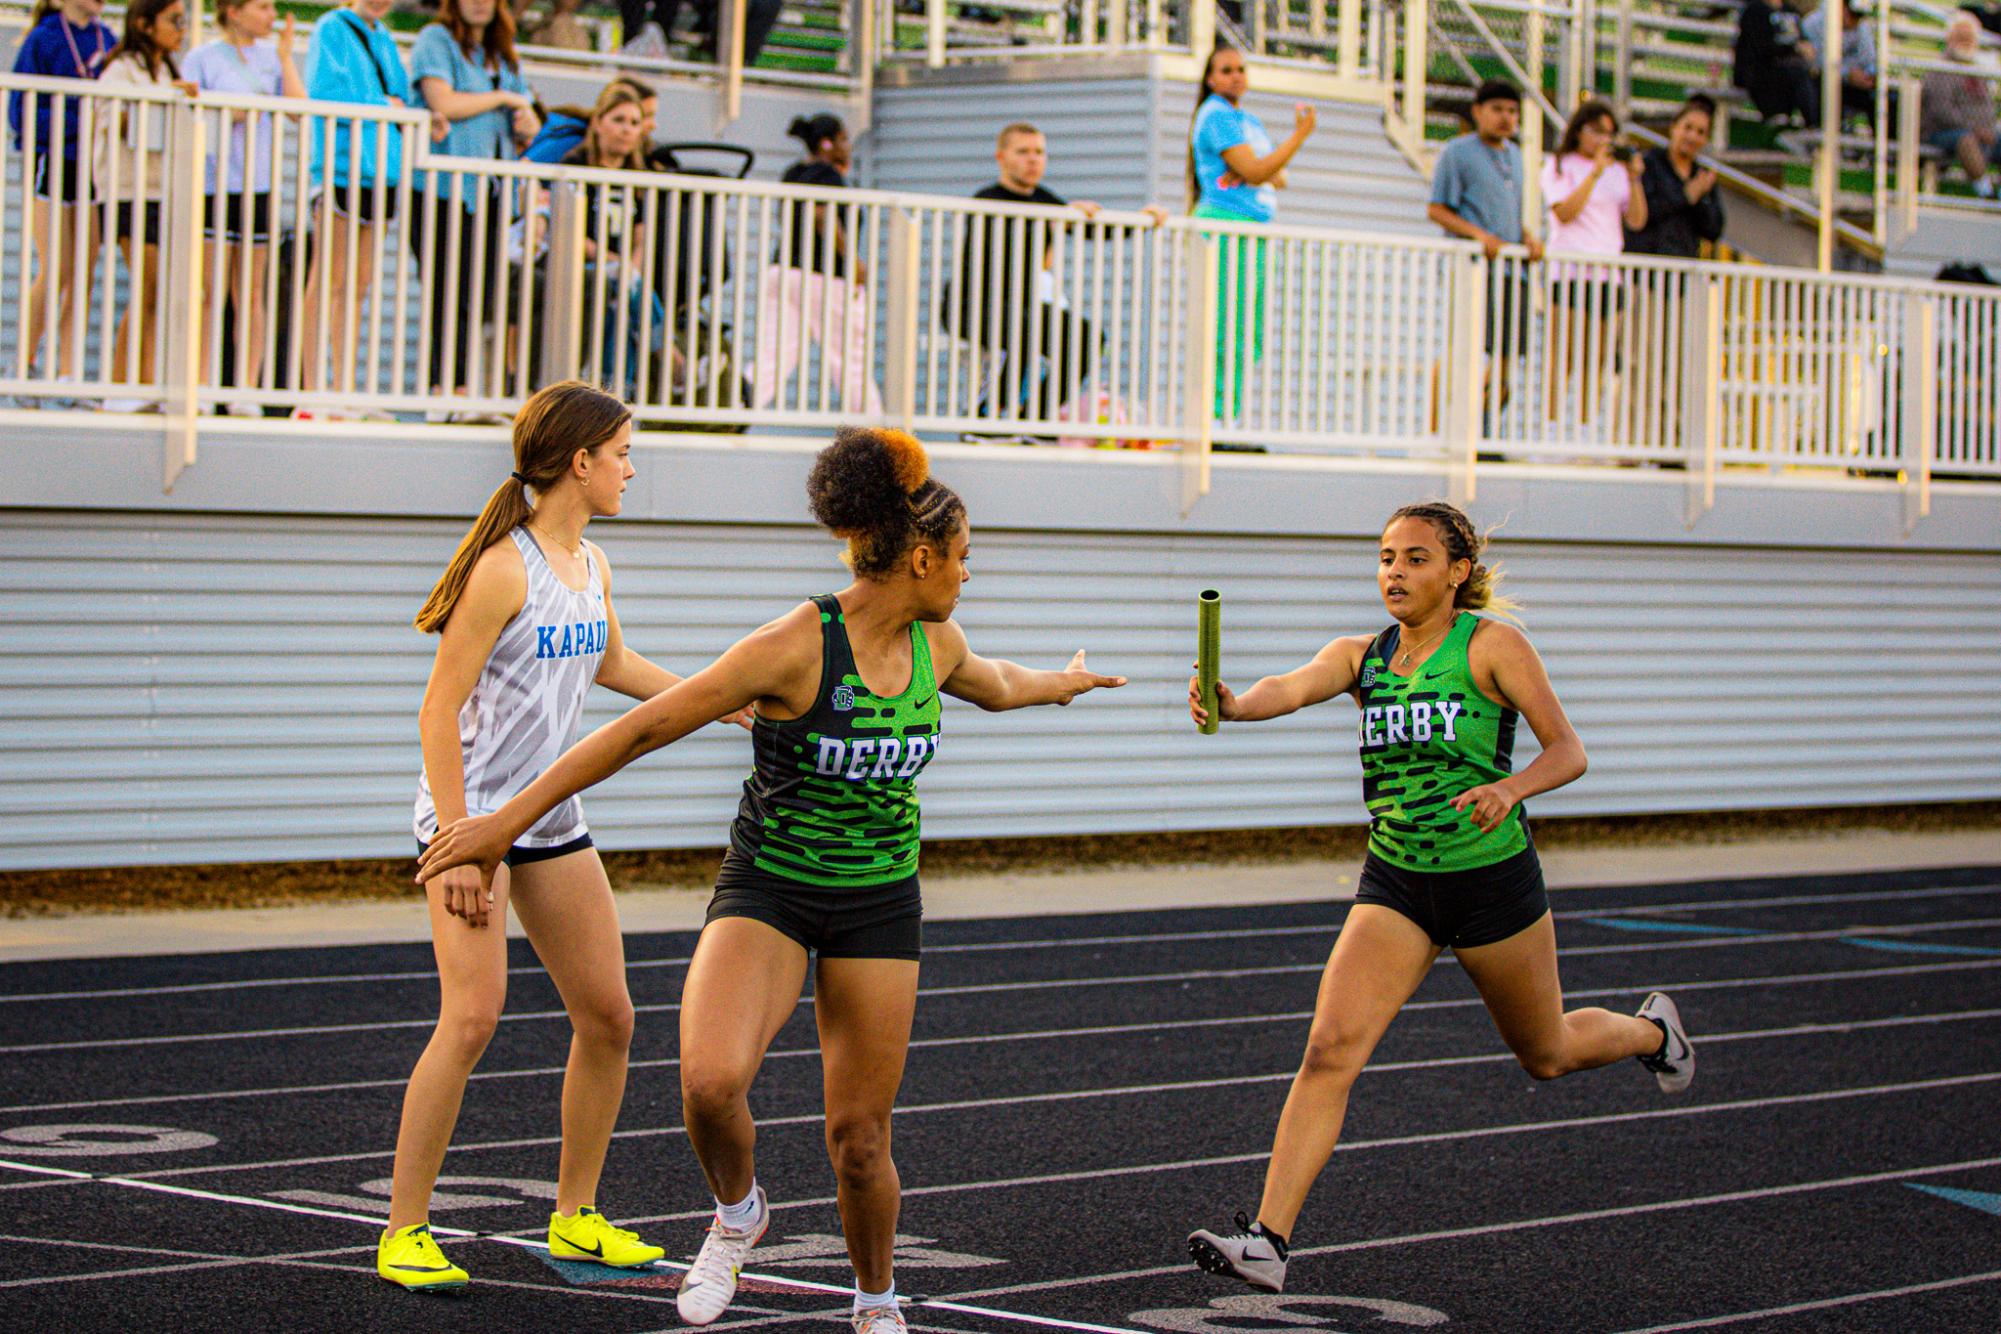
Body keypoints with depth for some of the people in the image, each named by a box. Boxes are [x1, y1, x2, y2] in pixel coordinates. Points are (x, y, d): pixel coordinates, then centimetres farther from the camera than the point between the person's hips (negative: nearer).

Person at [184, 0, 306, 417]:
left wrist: (285, 57, -2)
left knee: (250, 295, 4)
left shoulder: (273, 57, 11)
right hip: (214, 183, -3)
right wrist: (231, 116, -14)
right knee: (211, 293, -3)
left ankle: (247, 390, 5)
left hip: (258, 186, 3)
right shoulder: (203, 58, 2)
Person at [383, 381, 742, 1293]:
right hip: (474, 815, -8)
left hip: (553, 822, 9)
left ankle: (574, 1218, 22)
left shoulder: (592, 567, 9)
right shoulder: (505, 568, -16)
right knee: (473, 1014, -18)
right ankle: (404, 1233, -9)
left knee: (607, 1018, 7)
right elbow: (439, 709, -18)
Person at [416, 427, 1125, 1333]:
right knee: (711, 1080, -29)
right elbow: (644, 728, -19)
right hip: (768, 892, -4)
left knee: (860, 1137, 3)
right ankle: (737, 1211, 3)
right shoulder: (797, 646, -21)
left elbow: (996, 686, 26)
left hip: (879, 904, 4)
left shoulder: (936, 645, -1)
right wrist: (511, 818, -20)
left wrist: (1062, 684, 46)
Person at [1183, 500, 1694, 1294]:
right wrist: (1236, 705, -43)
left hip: (1493, 879, -3)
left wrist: (1509, 789, -35)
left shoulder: (1491, 647, -10)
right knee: (1330, 1049, -16)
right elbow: (1295, 688, -19)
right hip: (1394, 886, 3)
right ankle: (1268, 1241, -19)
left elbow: (1568, 751, -14)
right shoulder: (1361, 656, 1)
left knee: (1546, 1055, 18)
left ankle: (1649, 1032, 53)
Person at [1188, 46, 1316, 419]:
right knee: (1229, 333, -13)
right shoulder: (1217, 115, -7)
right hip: (1226, 228, -10)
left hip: (1254, 233, 10)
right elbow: (1255, 173, -14)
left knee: (1251, 337, 9)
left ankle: (1230, 417, 13)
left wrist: (1266, 174, -6)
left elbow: (1278, 178, 17)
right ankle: (1216, 417, -14)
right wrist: (1300, 135, -11)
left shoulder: (1249, 120, 22)